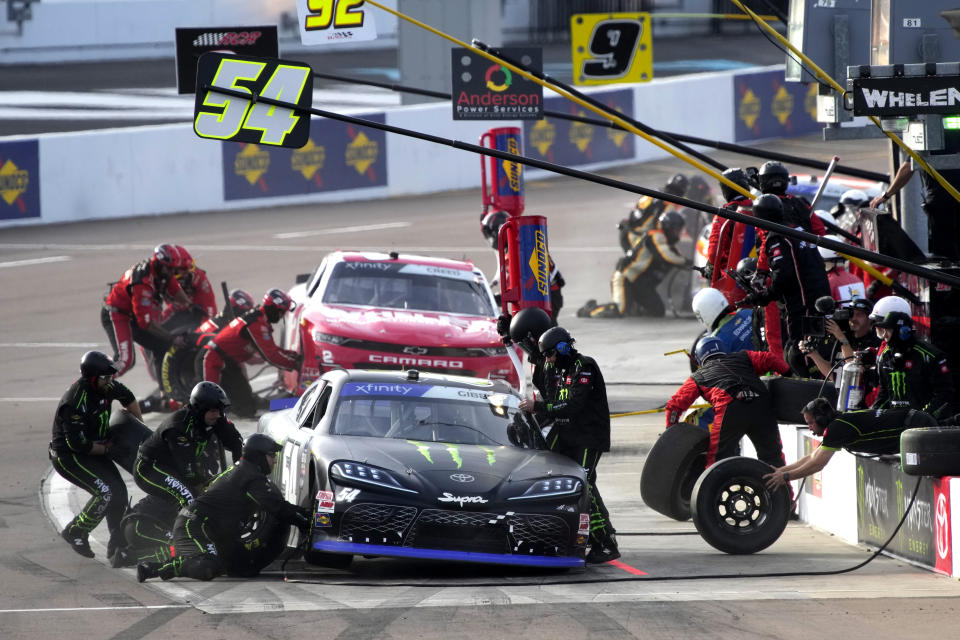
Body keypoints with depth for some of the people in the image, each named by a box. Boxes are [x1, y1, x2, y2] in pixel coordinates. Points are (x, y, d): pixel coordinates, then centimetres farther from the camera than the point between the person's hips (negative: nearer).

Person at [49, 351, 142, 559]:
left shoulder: (107, 386, -6)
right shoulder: (75, 402, -31)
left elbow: (128, 397, 18)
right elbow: (77, 444, -29)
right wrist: (106, 448, -14)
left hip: (92, 450, 9)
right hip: (68, 455, -9)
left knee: (119, 491, 2)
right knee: (105, 492, -21)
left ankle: (118, 543, 13)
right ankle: (75, 533, -4)